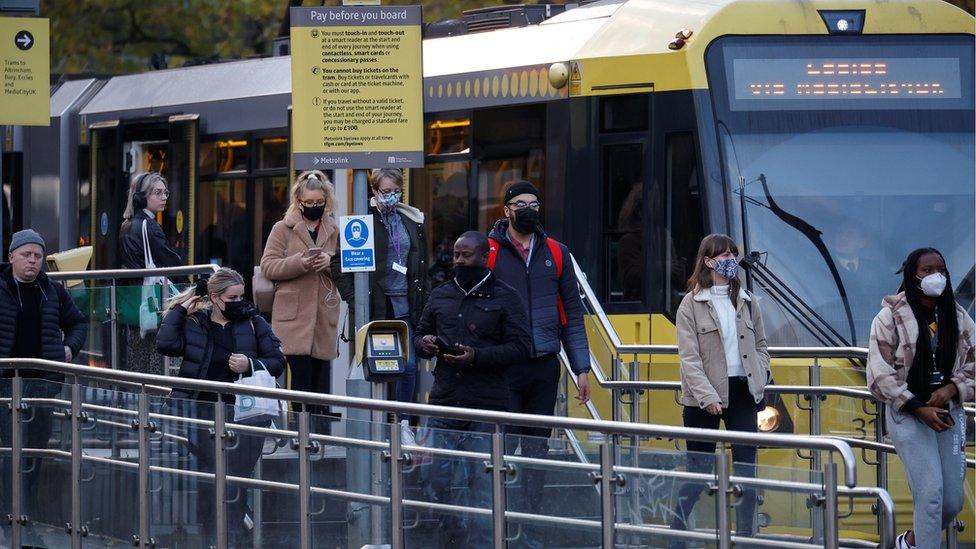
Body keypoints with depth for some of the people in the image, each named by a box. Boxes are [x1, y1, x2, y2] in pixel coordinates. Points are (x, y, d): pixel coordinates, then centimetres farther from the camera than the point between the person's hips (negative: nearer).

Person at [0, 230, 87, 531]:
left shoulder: (53, 292, 10)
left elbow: (78, 322, 23)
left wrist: (70, 347, 5)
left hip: (44, 381, 4)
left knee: (37, 447, 8)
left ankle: (25, 508, 17)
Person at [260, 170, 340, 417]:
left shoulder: (334, 231, 15)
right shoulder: (283, 229, 5)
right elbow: (268, 267, -2)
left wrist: (331, 262, -7)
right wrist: (300, 263, -16)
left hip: (325, 315, 3)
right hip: (294, 317, -3)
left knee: (322, 381, 3)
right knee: (302, 378, -10)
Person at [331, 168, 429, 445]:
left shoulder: (412, 221, 12)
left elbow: (421, 264, 18)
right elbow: (339, 262, -4)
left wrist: (421, 302, 10)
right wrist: (353, 299, -11)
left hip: (405, 305, 4)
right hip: (374, 306, -4)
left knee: (409, 365, -3)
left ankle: (404, 425, 5)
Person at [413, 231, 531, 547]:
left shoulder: (504, 298, 1)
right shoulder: (441, 296, 15)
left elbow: (520, 347, -4)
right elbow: (420, 334, 25)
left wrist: (477, 356, -16)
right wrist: (425, 343, 0)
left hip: (486, 409, -4)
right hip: (444, 403, 4)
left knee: (482, 481, -3)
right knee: (439, 477, 3)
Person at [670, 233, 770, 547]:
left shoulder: (745, 301, 10)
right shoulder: (692, 304, -5)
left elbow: (760, 345, 17)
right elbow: (689, 357, -10)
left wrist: (758, 378, -1)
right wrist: (708, 397, -19)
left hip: (742, 393, 4)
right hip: (704, 398, -4)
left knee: (746, 467, 0)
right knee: (699, 470, 2)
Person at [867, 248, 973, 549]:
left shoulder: (958, 317, 8)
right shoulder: (891, 316, -6)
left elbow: (971, 365, 11)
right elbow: (880, 373, -9)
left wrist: (951, 388, -10)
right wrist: (919, 408, -16)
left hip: (948, 412, 5)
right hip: (907, 412, -5)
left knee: (953, 501, 4)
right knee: (931, 493, -17)